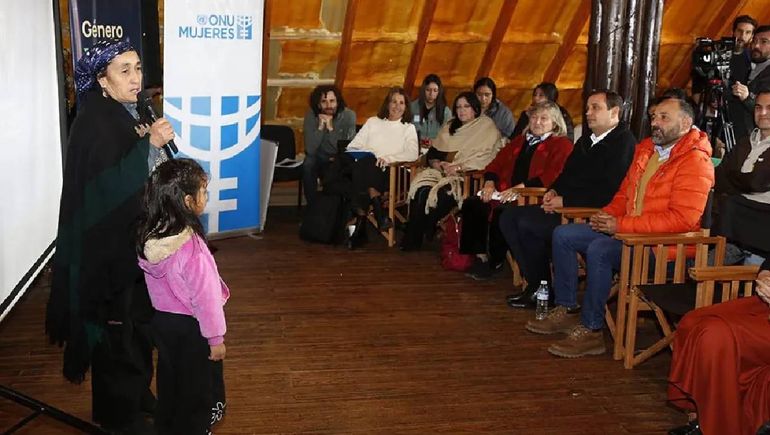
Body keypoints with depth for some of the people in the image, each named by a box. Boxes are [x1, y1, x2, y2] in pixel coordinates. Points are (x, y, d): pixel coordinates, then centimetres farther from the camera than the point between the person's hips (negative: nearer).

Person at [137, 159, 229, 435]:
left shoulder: (148, 236, -11)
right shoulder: (191, 248, -32)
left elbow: (154, 282, 2)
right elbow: (205, 298, -24)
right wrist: (216, 338, -12)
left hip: (161, 319, 7)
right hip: (190, 327, -7)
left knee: (170, 376, 25)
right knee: (197, 384, 15)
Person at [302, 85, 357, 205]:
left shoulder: (348, 115, -15)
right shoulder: (311, 115, -13)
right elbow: (310, 150, -20)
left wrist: (330, 128, -30)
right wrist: (320, 127, -31)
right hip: (319, 157, 0)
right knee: (308, 165, -31)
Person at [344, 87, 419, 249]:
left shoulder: (408, 128, 22)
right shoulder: (373, 122, 29)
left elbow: (413, 154, 3)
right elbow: (354, 145, 19)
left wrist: (388, 158, -12)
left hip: (387, 171, -2)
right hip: (363, 164, 2)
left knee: (367, 161, -38)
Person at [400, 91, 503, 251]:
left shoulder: (487, 127, 3)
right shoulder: (450, 127, 23)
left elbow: (485, 158, -10)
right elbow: (432, 153, 18)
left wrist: (459, 167, -17)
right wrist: (437, 163, -4)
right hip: (443, 171, 5)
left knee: (442, 193, -32)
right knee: (421, 189, -26)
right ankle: (412, 238, -21)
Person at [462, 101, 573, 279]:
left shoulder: (562, 145, 5)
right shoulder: (519, 141, 27)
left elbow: (553, 176, -11)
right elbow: (497, 163, 23)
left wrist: (520, 187, -20)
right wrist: (490, 182, 0)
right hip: (505, 192, 7)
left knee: (501, 212, -33)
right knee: (472, 204, -18)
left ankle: (495, 262, -15)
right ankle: (480, 255, -12)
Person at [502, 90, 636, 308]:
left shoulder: (623, 143, -11)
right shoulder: (585, 141, 19)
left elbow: (607, 193, -20)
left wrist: (565, 201, -18)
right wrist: (553, 190, 4)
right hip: (564, 207, 10)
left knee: (527, 223, -23)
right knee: (509, 217, -4)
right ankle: (534, 283, -2)